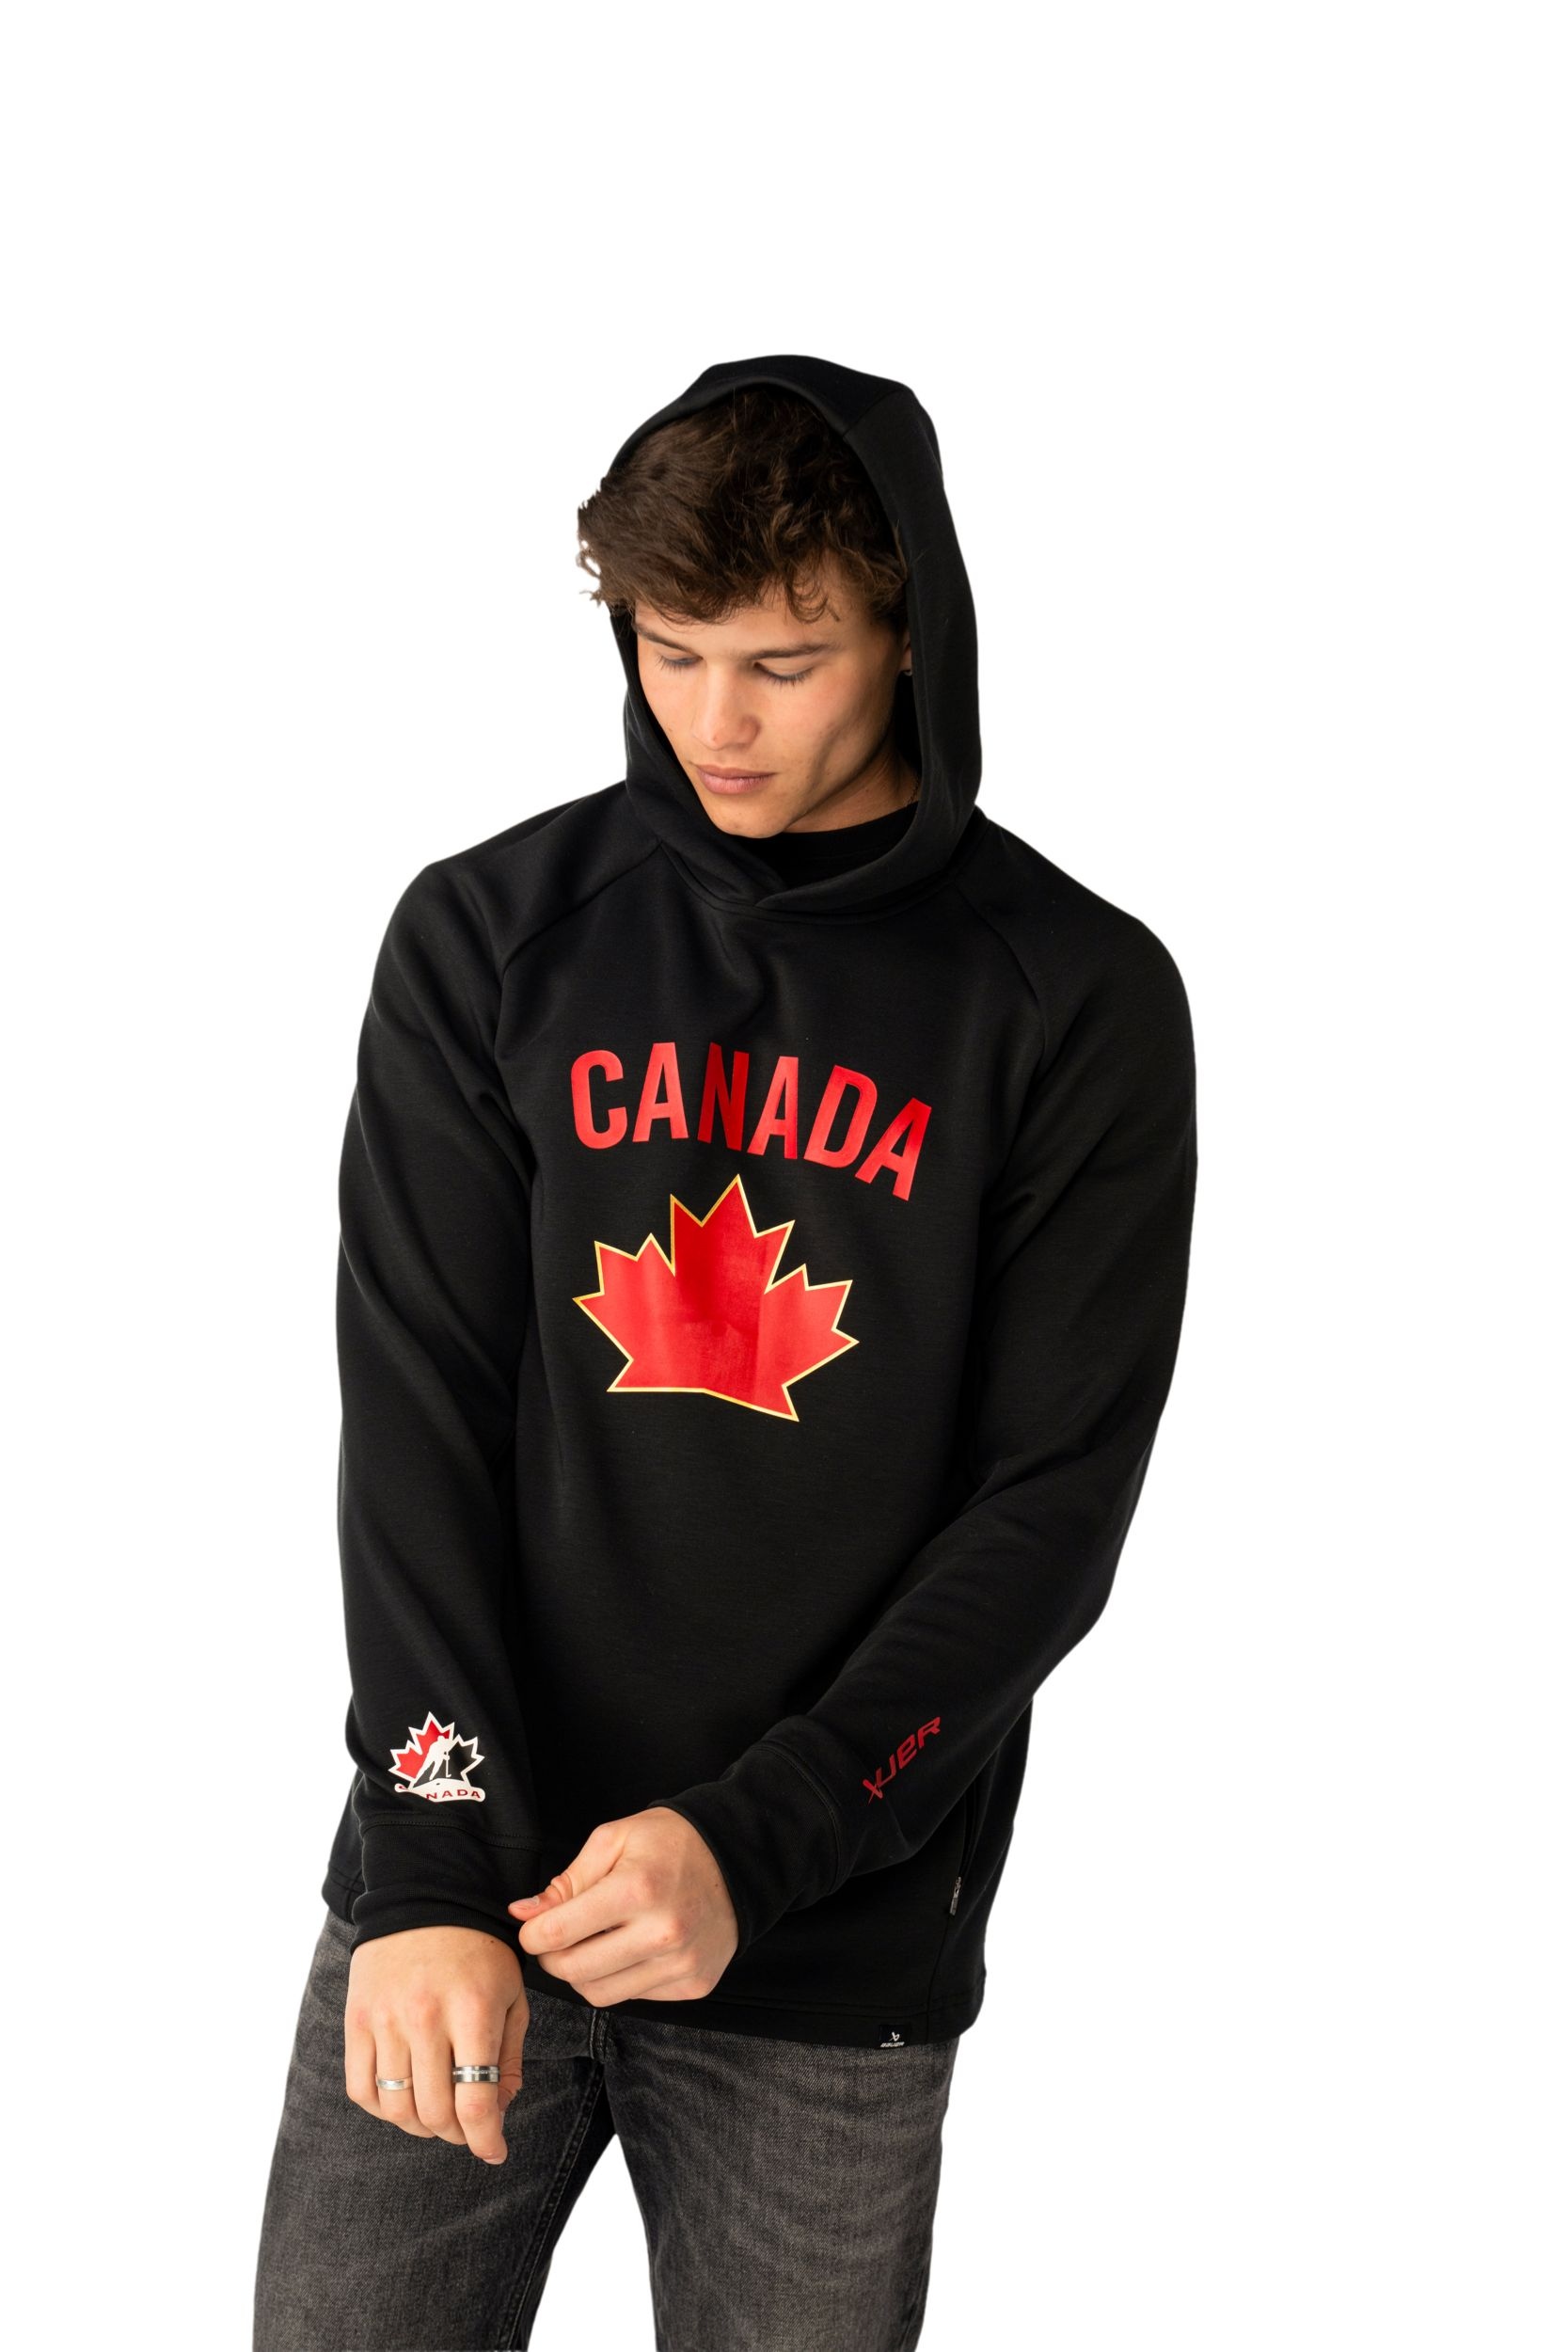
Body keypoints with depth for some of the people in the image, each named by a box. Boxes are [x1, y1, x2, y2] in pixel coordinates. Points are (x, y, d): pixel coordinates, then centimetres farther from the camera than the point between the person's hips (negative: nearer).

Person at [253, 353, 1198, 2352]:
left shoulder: (1077, 1004, -2)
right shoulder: (487, 938, 2)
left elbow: (1051, 1511, -6)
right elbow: (416, 1415, -4)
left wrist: (753, 1848, -16)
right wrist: (431, 1859, -15)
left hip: (838, 1960, -1)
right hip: (457, 1889, 1)